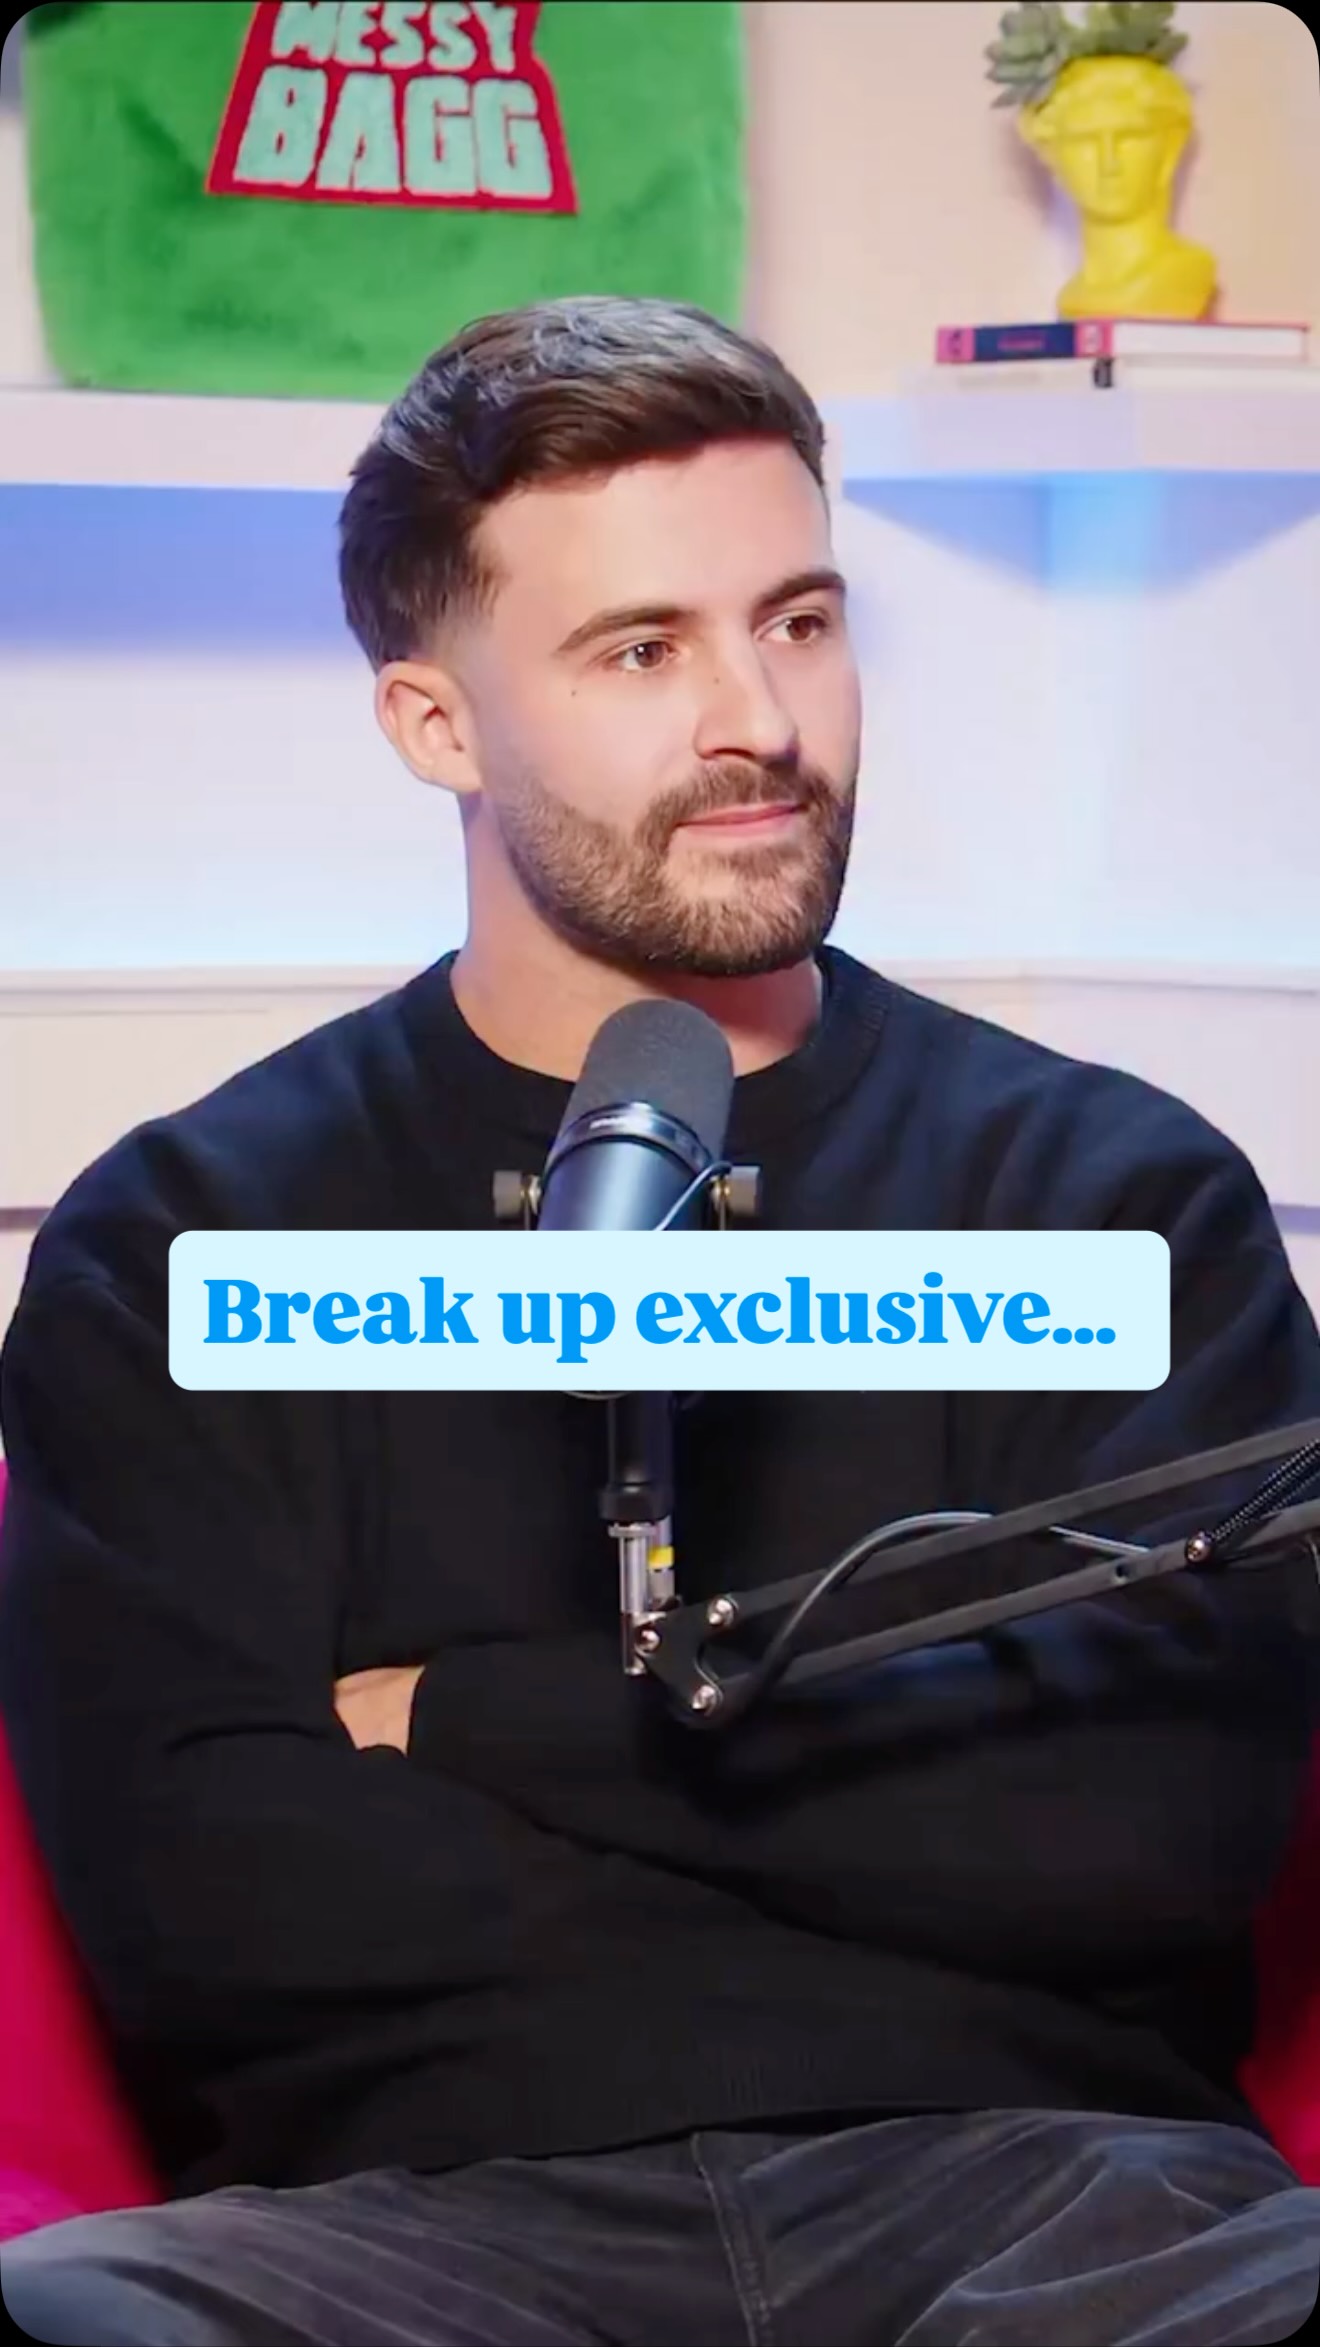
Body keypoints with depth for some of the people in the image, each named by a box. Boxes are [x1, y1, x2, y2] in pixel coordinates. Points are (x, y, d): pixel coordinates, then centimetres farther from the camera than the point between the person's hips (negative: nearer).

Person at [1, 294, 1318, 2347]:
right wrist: (921, 1814, -1)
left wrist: (459, 1717, -1)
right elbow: (186, 1896, -3)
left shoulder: (1116, 1186, 14)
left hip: (1030, 2166, 0)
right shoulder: (180, 1244, 12)